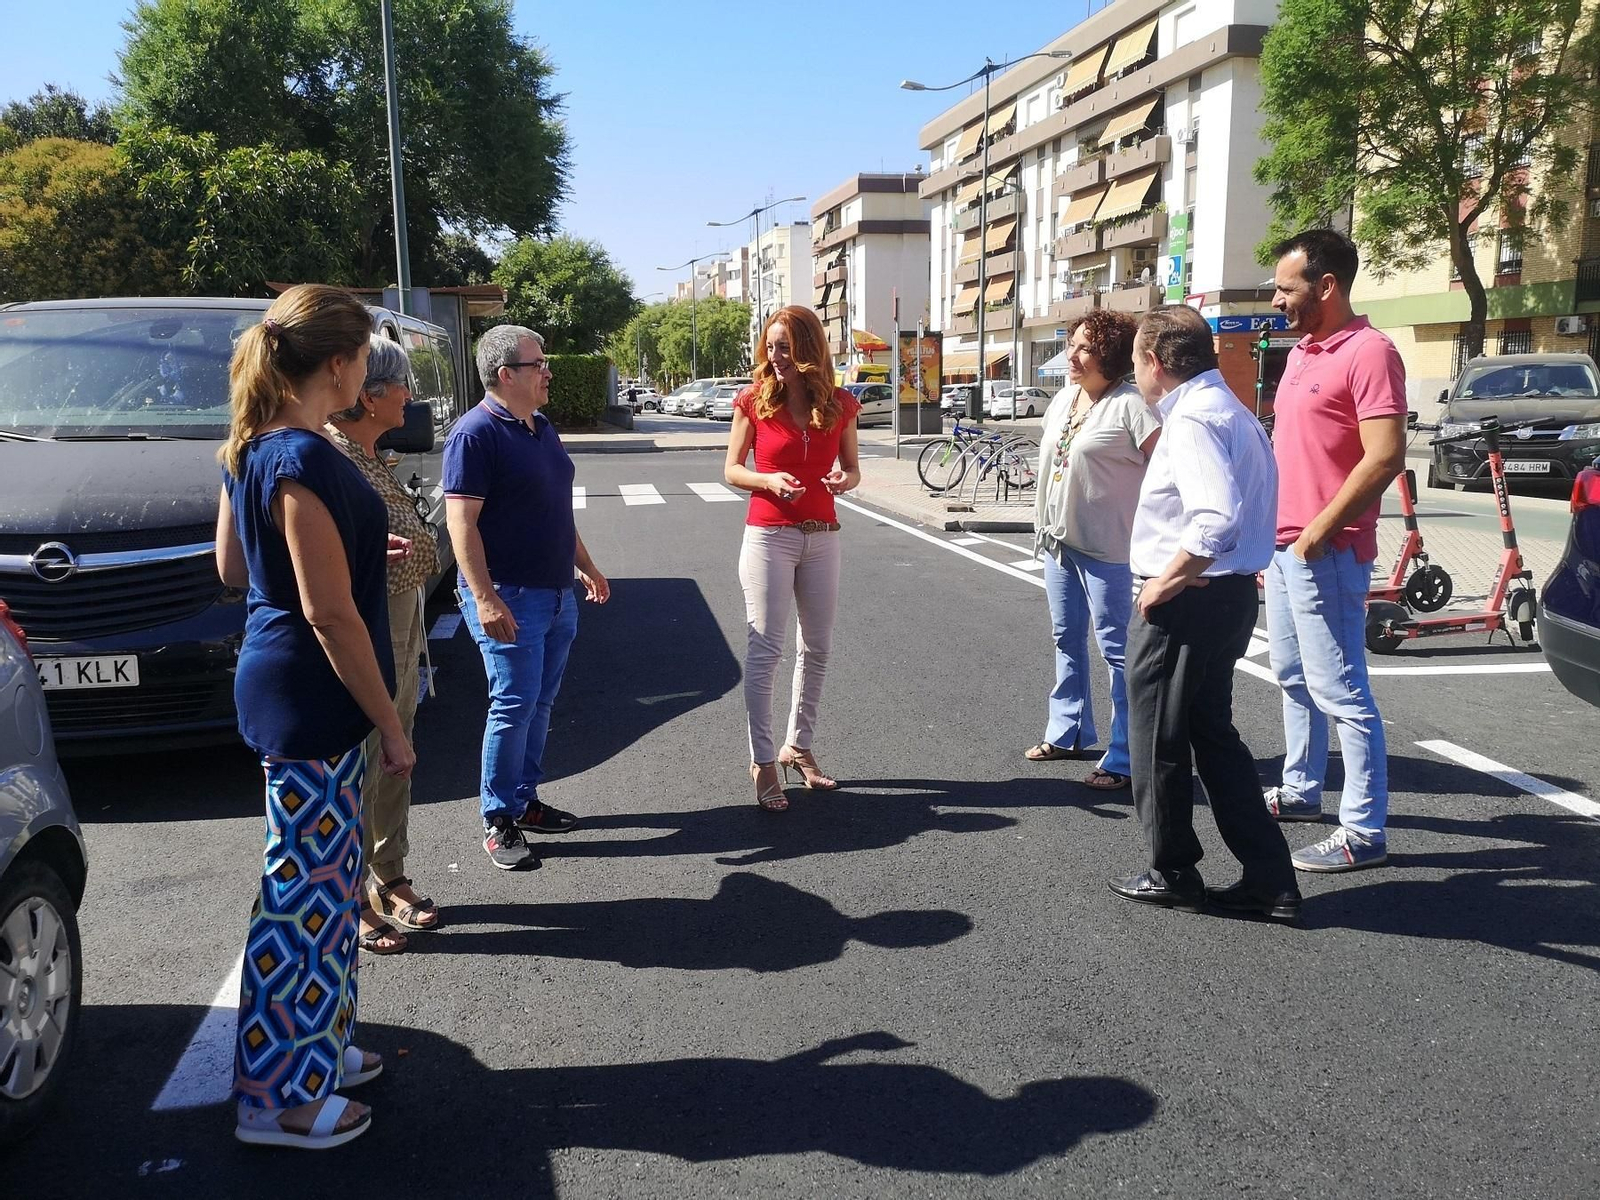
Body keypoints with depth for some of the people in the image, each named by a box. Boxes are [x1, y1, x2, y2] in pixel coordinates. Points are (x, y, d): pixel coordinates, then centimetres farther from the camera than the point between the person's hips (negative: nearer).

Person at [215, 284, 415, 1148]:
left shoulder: (253, 447, 8)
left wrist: (353, 548, 16)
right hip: (310, 698, -10)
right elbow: (329, 612, -22)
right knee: (305, 890, 1)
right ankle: (277, 1097, 14)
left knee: (324, 879, 19)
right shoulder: (304, 459, -21)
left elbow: (233, 567, 17)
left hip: (284, 684, 10)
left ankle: (316, 1049, 33)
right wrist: (390, 723, -16)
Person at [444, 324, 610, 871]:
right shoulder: (475, 433, -14)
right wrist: (485, 598, -26)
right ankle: (498, 822, 5)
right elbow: (461, 522, -19)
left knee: (540, 704, 13)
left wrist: (586, 566, 24)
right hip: (510, 599, -8)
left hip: (557, 594, 8)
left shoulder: (542, 428, 14)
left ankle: (525, 800, 25)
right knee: (514, 704, -6)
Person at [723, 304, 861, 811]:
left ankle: (797, 747, 26)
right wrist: (769, 480, -19)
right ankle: (762, 762, 4)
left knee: (817, 648, 11)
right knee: (764, 651, -4)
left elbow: (851, 468, 10)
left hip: (822, 537, 4)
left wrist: (846, 479, -13)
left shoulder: (839, 405, 1)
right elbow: (731, 470, 0)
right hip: (768, 536, -4)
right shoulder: (754, 401, -5)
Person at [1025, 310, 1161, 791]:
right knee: (1067, 637, 18)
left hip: (1103, 543, -8)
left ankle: (1124, 757, 2)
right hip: (1057, 536, 8)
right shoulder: (1064, 398, 10)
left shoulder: (1130, 405, -15)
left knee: (1114, 645, -4)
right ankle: (1068, 731, 32)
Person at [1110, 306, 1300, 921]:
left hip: (1183, 602, -10)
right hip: (1228, 594, 10)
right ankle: (1269, 880, 19)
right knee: (1214, 734, 18)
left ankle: (1172, 875, 22)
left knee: (1159, 743, 7)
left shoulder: (1192, 418, -19)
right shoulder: (1228, 408, 14)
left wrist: (1164, 582, -22)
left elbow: (1217, 519, -33)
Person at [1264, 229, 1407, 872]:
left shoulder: (1368, 352, -15)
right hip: (1283, 546, 10)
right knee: (1293, 677, 19)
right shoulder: (1301, 353, 15)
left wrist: (1317, 532, -19)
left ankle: (1364, 831, 1)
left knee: (1340, 691, -6)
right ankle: (1301, 790, 34)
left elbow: (1385, 458, -22)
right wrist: (1270, 533, 16)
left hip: (1326, 553, -10)